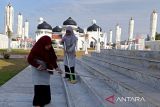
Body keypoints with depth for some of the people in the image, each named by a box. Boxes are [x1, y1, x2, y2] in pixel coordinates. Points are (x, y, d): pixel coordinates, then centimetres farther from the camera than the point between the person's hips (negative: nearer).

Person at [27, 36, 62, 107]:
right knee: (38, 84, -8)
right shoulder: (36, 49, -25)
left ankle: (45, 100, 25)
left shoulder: (50, 49, -11)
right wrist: (37, 65, -35)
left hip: (46, 68, 5)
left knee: (45, 84, 10)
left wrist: (56, 67, -20)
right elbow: (30, 59, -23)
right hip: (37, 69, -5)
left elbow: (53, 58, -7)